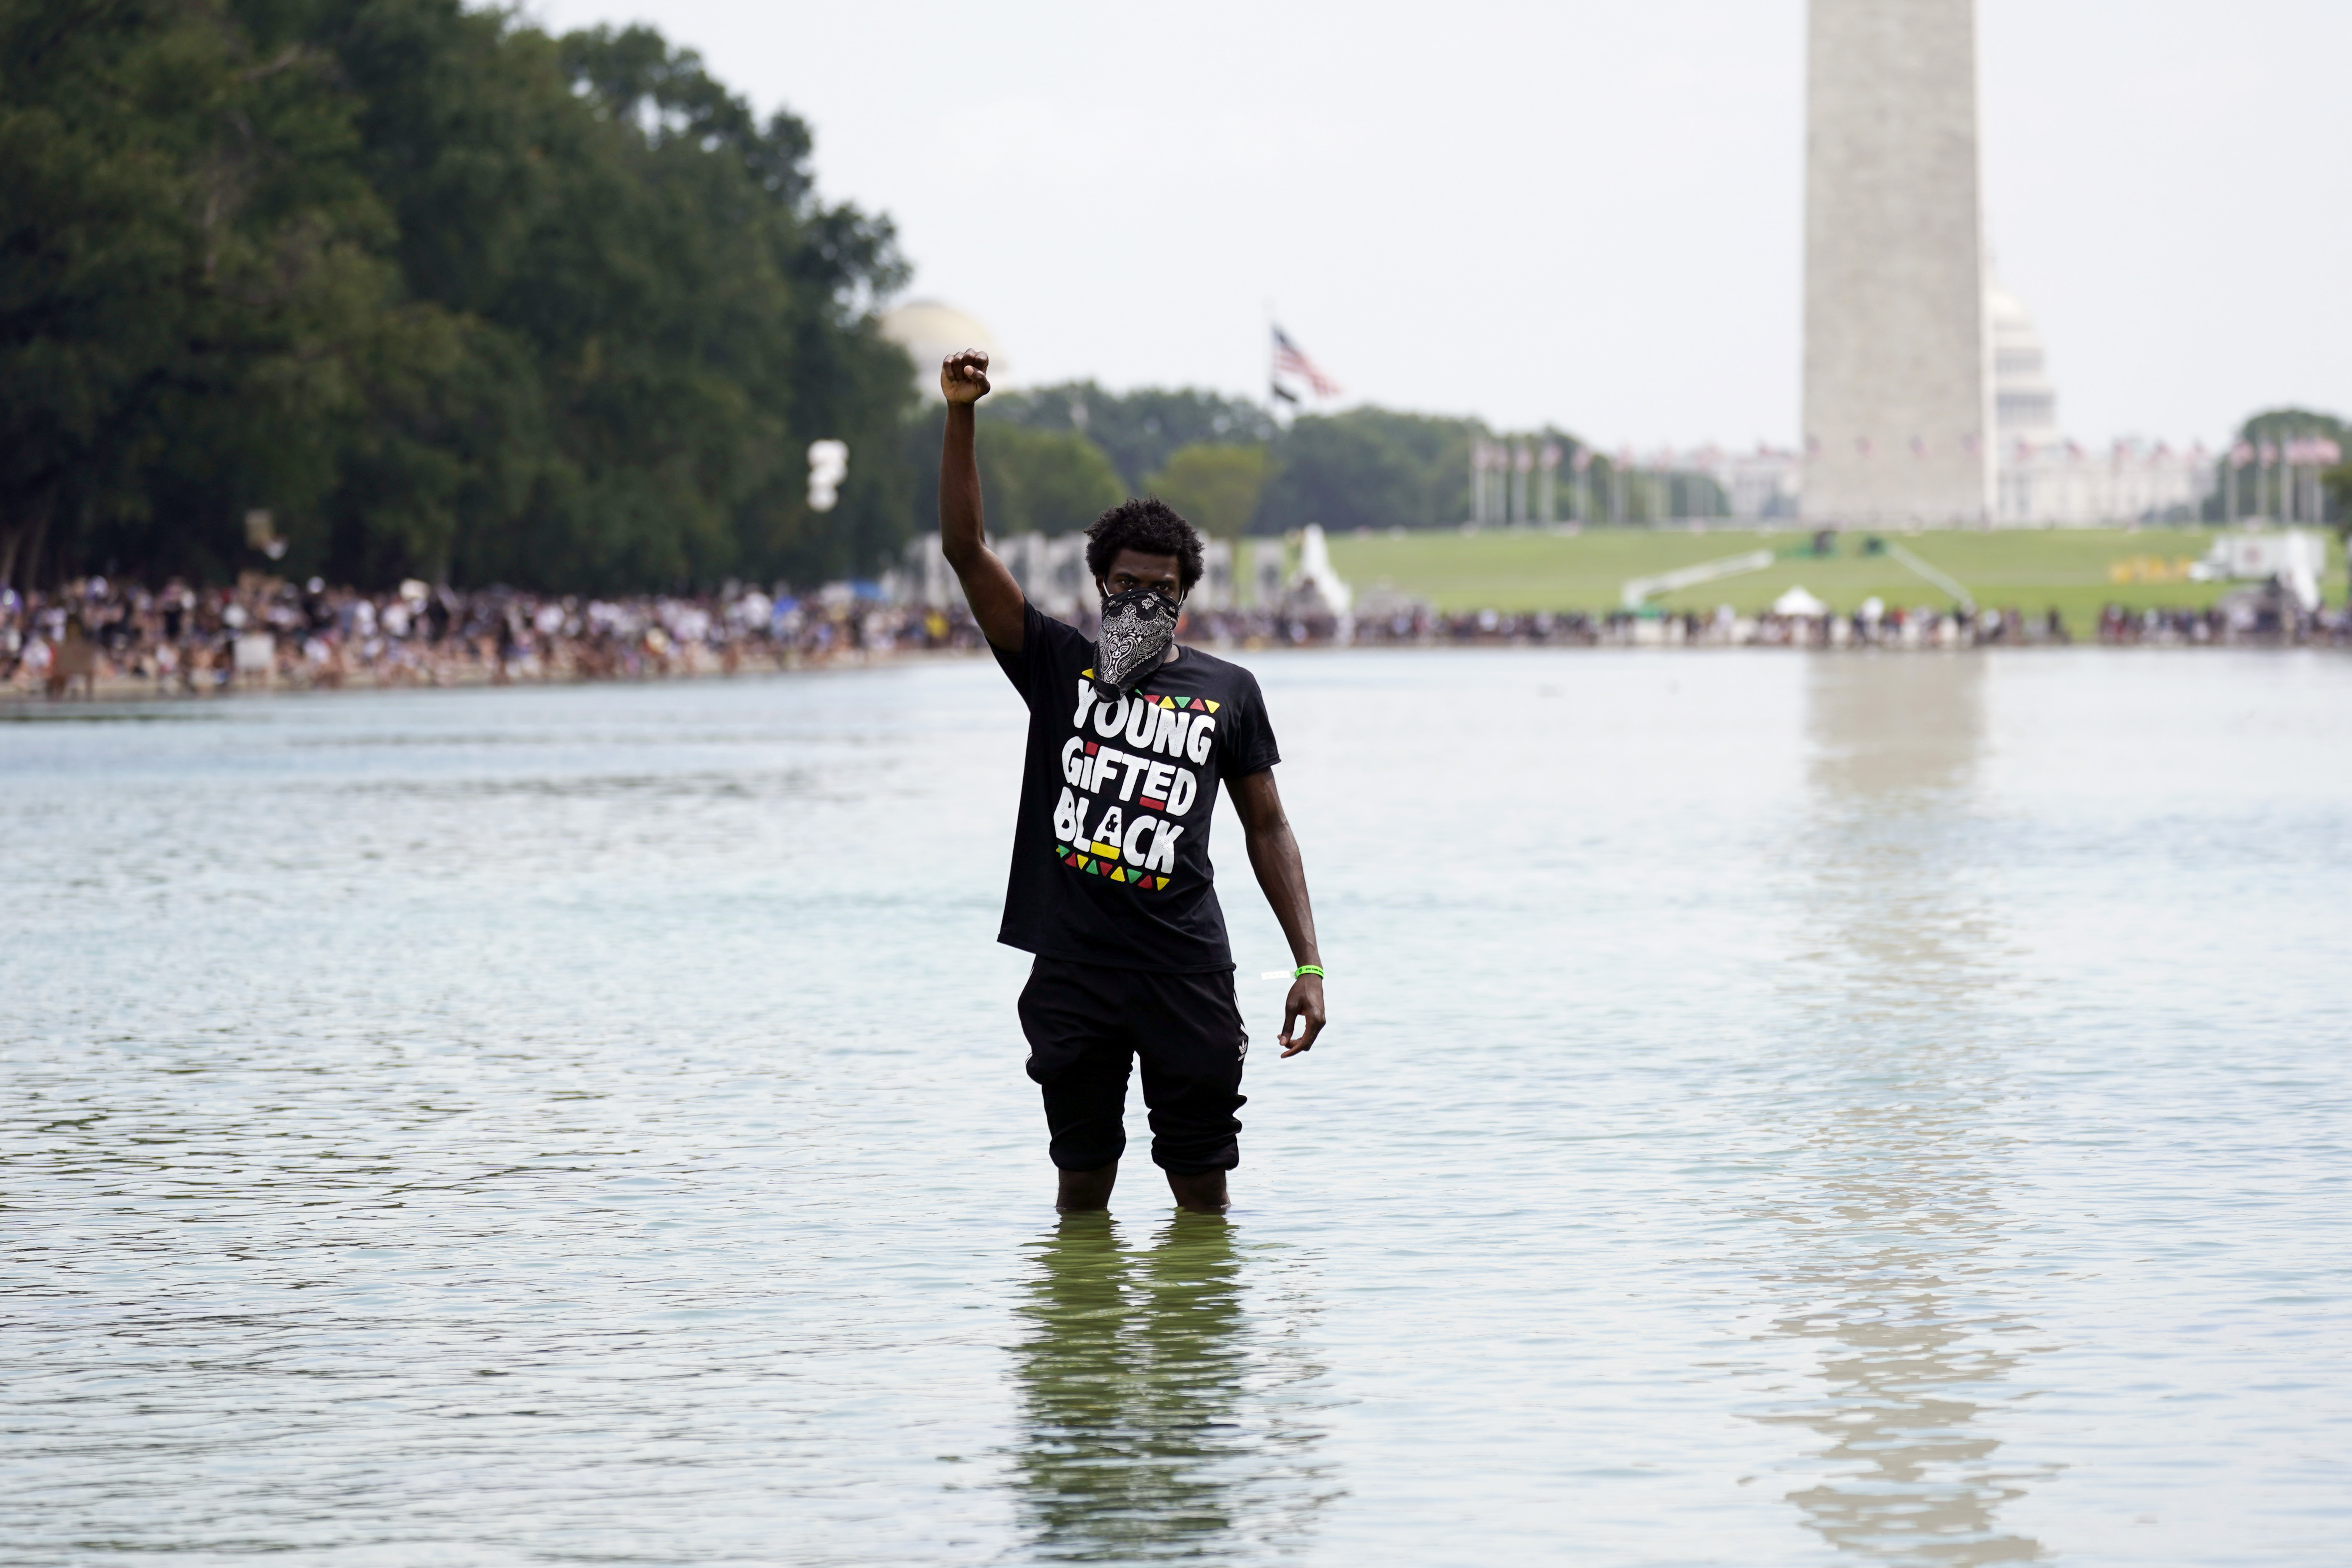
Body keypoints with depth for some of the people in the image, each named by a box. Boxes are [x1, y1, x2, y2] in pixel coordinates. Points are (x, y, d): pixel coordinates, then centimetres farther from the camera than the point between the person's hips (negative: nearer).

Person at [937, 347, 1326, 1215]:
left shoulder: (1227, 690, 9)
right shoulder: (1058, 666, 7)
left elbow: (1267, 828, 12)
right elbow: (966, 549, -2)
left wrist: (1308, 964, 3)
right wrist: (960, 418, -13)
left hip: (1188, 971, 0)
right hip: (1073, 970, 0)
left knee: (1202, 1188, 3)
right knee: (1082, 1180, 7)